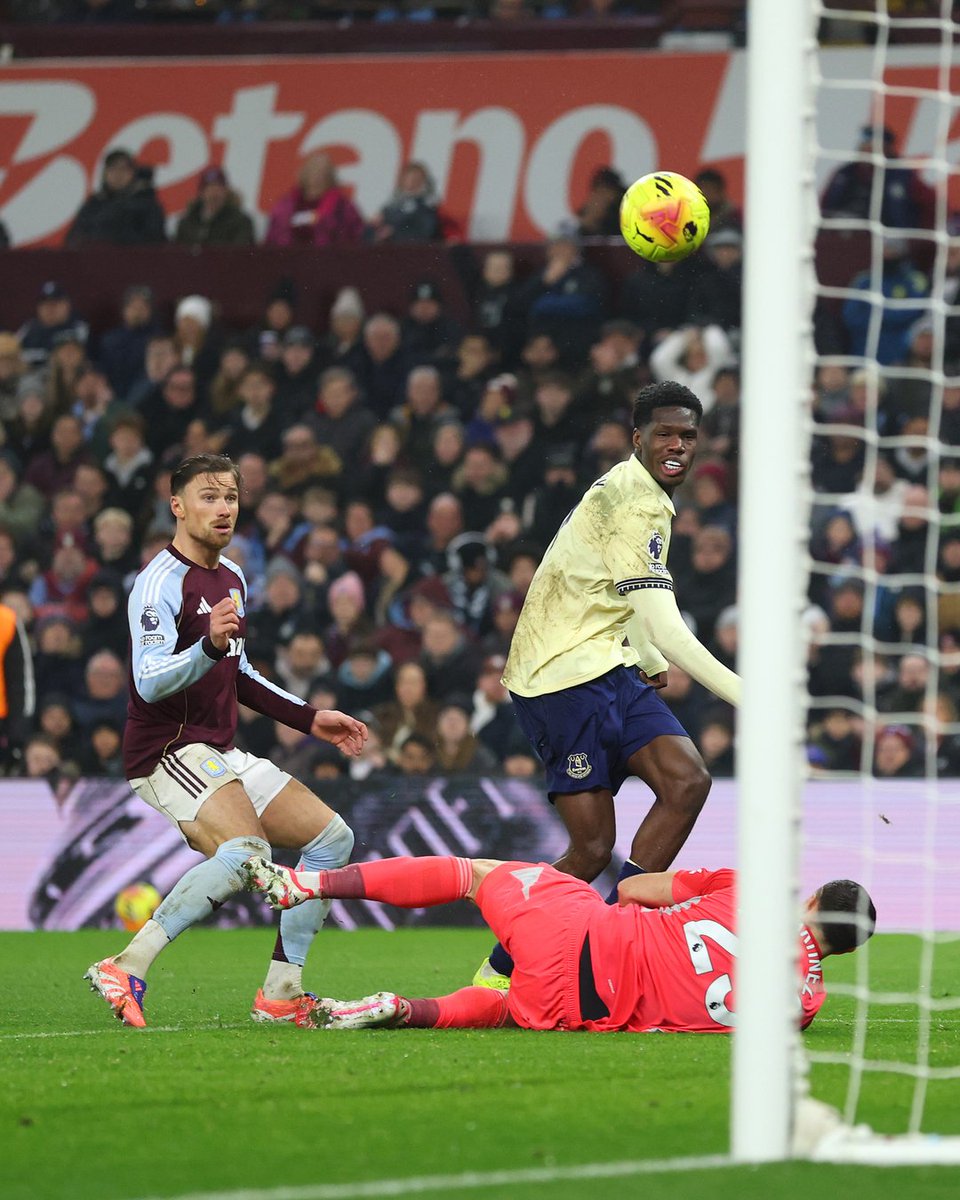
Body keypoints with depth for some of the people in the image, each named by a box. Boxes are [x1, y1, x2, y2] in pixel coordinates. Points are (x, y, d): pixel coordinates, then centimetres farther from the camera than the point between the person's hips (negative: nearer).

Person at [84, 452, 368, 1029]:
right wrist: (209, 645, -40)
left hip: (223, 754, 10)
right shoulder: (162, 582, -13)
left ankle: (282, 992, 5)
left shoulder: (232, 578, 16)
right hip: (169, 753, -9)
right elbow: (149, 683, -24)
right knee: (245, 851, -32)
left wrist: (310, 718, 24)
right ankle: (126, 968, -30)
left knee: (332, 836, 4)